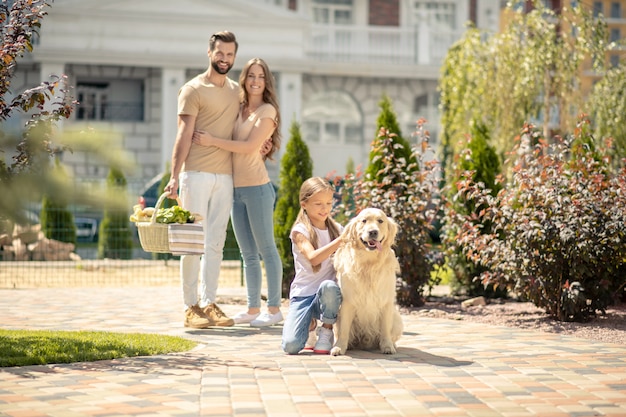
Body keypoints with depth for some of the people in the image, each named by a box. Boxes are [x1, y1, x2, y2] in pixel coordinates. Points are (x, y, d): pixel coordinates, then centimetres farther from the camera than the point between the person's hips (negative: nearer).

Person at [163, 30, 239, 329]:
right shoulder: (193, 90, -3)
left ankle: (209, 304, 12)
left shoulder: (236, 91, 16)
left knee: (216, 242, 7)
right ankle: (191, 307, 0)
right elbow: (184, 135, -9)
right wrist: (174, 176, -16)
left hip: (225, 175, 6)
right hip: (196, 173, -6)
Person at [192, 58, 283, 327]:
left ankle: (274, 309, 1)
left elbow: (249, 146, -14)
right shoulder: (238, 110, 14)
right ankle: (253, 309, 16)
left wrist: (212, 141, -13)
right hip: (236, 188, 7)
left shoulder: (267, 111, -5)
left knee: (266, 249, -3)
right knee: (248, 254, 10)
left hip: (257, 187, -7)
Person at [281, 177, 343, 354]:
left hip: (328, 294, 2)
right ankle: (310, 326, 15)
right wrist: (341, 240, -28)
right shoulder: (300, 230, -5)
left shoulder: (336, 229, 8)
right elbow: (313, 258, -22)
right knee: (291, 346, -22)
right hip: (303, 294, -2)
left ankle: (327, 332, -9)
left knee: (328, 286, -37)